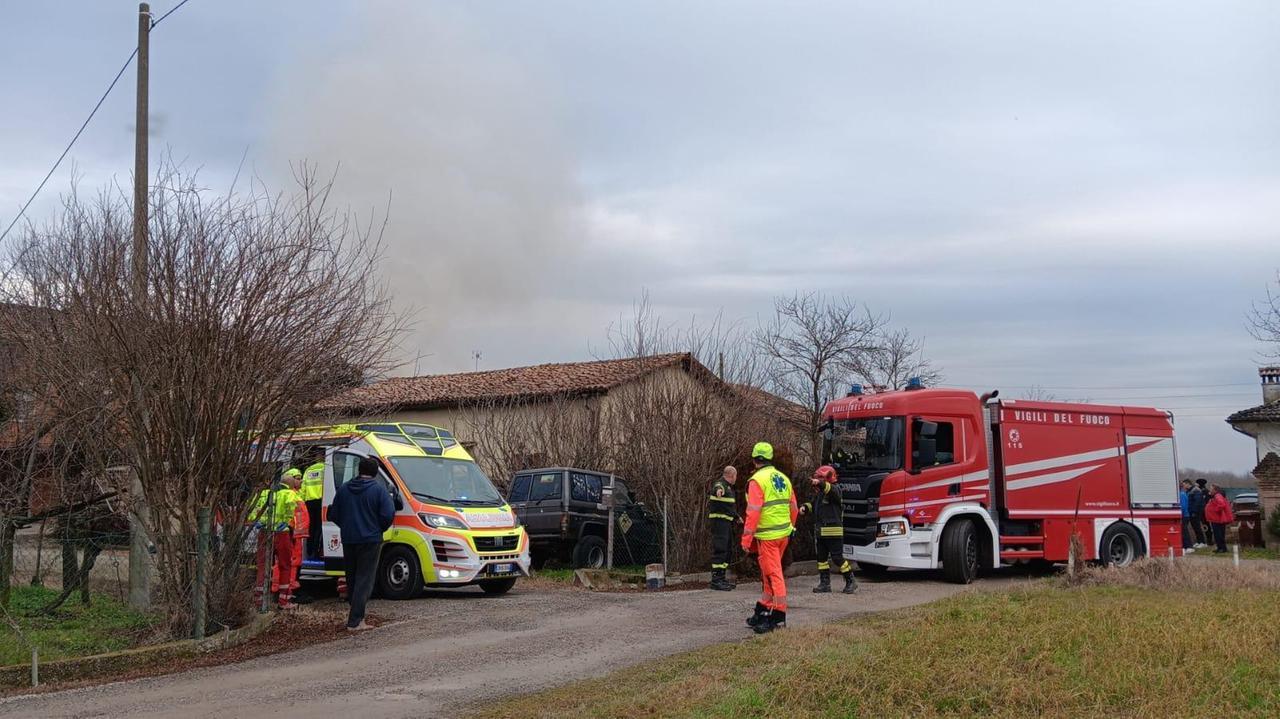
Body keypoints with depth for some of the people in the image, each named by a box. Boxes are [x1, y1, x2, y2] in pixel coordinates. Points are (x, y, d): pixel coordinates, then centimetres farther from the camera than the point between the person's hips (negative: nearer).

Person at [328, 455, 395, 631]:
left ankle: (354, 612, 28)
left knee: (351, 577, 18)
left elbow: (333, 514, 9)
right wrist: (379, 529, 3)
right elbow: (388, 514, -15)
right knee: (364, 580, -3)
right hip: (370, 540, -4)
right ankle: (355, 621, -8)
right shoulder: (378, 489, -7)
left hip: (348, 539, 5)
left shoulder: (344, 489, 7)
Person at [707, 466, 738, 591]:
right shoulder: (720, 484, -12)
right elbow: (717, 487, -39)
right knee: (720, 549, -14)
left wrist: (736, 516, 44)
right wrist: (718, 490, -61)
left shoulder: (729, 487, 22)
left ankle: (721, 578, 22)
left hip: (727, 522, 11)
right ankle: (715, 580, -17)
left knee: (727, 549, 14)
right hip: (719, 521, -11)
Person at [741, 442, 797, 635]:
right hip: (783, 533, 8)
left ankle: (779, 615, -3)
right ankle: (762, 611, 26)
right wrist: (790, 528, 27)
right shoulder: (783, 478, 11)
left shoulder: (757, 481, -13)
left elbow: (753, 512, -18)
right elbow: (793, 508, 16)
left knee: (773, 574, -5)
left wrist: (746, 538, -15)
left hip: (767, 536, -8)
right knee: (768, 573, 17)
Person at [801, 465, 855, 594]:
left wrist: (820, 484, -51)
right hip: (820, 532, 9)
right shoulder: (819, 493, 16)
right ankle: (824, 584, 16)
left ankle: (851, 582, 6)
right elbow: (813, 505, 25)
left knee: (837, 558, -5)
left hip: (833, 531, -9)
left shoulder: (835, 490, -10)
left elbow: (831, 491, -33)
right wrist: (805, 507, 3)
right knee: (821, 558, 10)